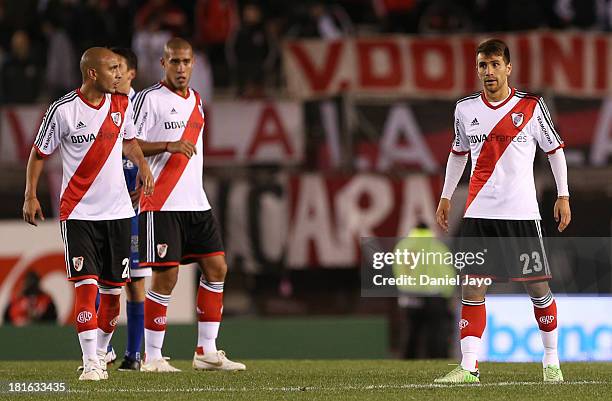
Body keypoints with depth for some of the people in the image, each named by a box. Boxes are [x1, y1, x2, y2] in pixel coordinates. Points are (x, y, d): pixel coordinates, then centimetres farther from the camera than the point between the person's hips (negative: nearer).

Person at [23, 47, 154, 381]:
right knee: (86, 284, -14)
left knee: (113, 287, 7)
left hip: (117, 211, 4)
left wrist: (142, 165, 3)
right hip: (78, 212, -4)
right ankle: (90, 363, -13)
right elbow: (39, 153, 1)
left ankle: (102, 351, 25)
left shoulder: (122, 105, 4)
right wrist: (30, 196, -5)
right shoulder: (63, 111, -9)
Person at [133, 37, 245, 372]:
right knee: (165, 275, -9)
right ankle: (152, 357, 0)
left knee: (215, 267, 5)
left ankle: (206, 352, 12)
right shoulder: (150, 98, -6)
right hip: (162, 205, -7)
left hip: (196, 203, 7)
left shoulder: (195, 101, 16)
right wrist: (168, 145, -23)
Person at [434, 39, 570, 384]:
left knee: (538, 286, 2)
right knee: (472, 288, -6)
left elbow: (555, 149, 7)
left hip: (522, 213, -2)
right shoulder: (465, 109, 7)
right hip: (478, 213, 2)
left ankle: (552, 361, 18)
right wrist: (446, 196, 18)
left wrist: (563, 196, 2)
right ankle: (469, 367, -7)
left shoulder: (531, 106, -1)